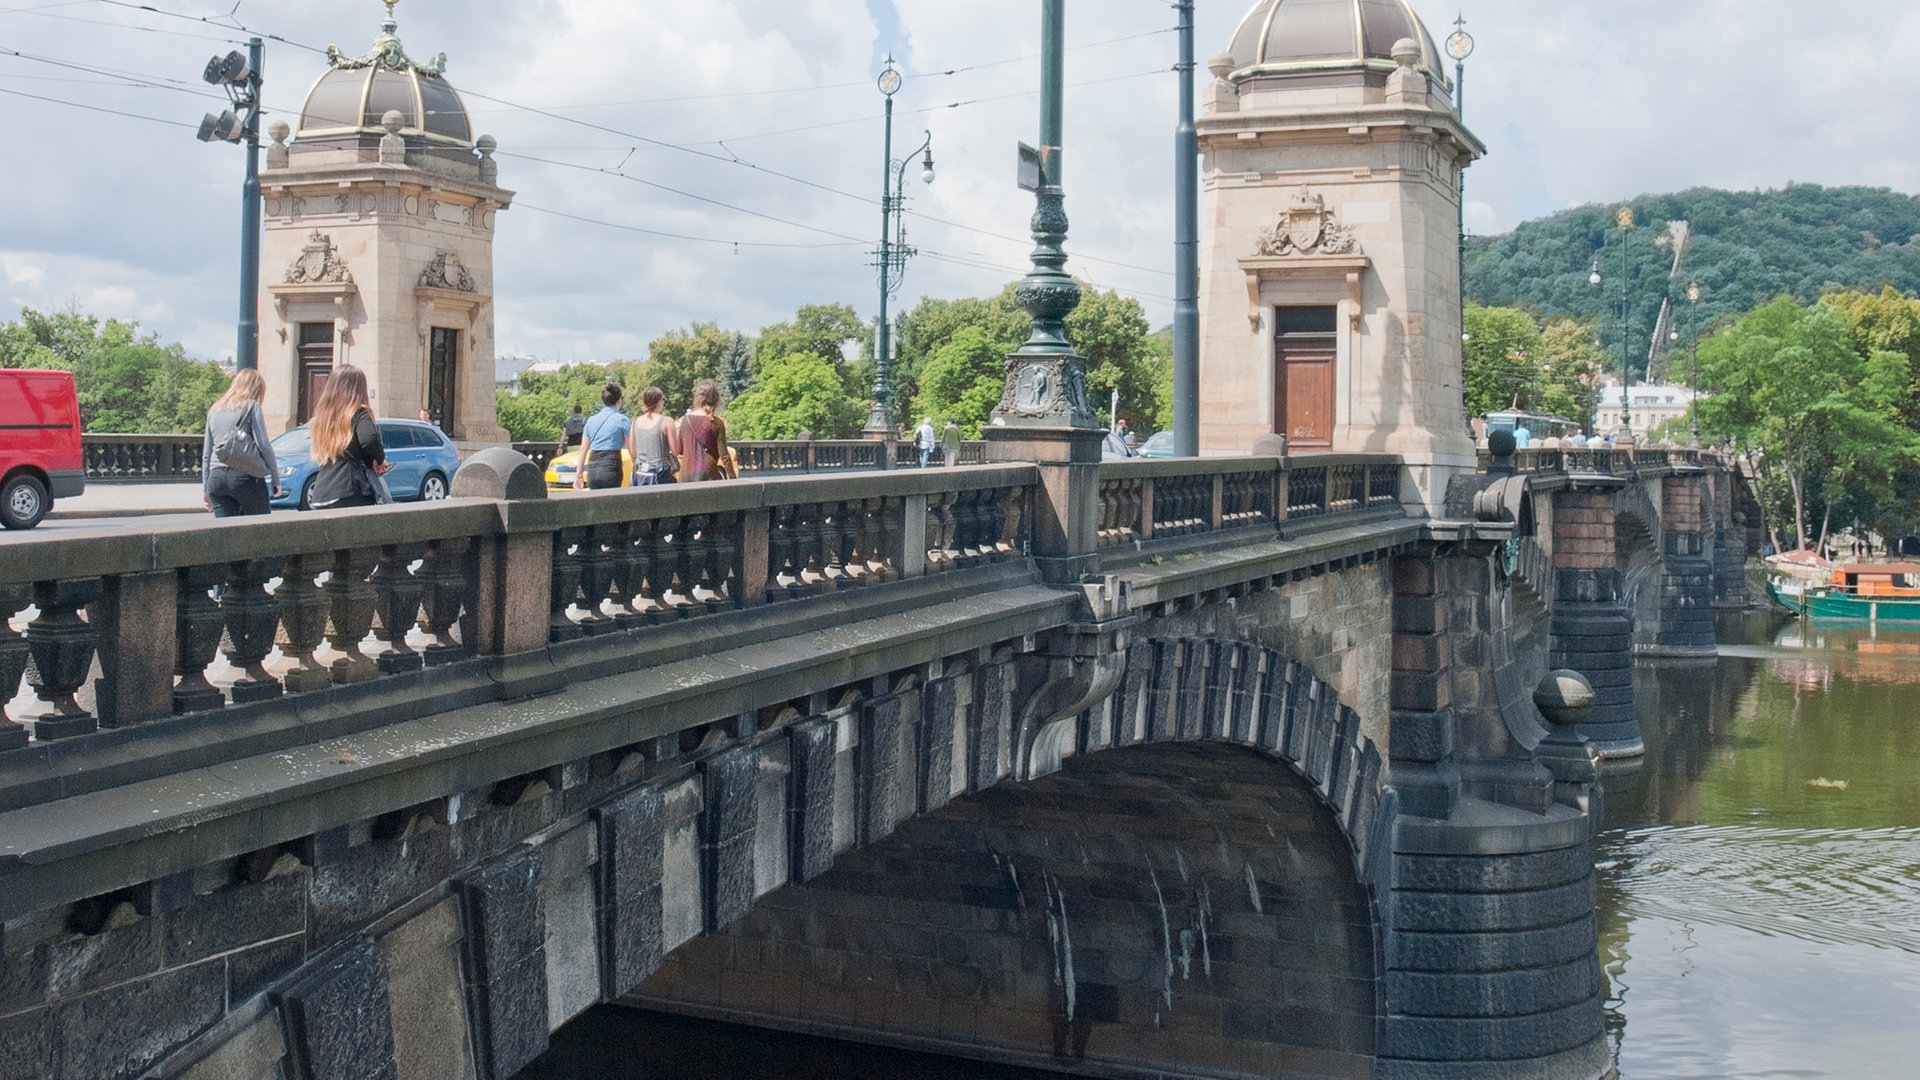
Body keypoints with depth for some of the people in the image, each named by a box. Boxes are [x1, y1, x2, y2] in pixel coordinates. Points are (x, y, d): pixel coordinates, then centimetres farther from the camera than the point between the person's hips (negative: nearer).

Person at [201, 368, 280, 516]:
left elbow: (206, 454, 19)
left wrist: (205, 488, 23)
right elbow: (263, 445, -7)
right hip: (244, 477, -5)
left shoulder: (215, 410, 18)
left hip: (216, 477, 5)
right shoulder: (251, 406, 0)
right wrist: (275, 478, 0)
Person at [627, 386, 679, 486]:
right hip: (660, 474, -5)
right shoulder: (666, 421, -8)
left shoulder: (636, 421, 6)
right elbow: (675, 451, -6)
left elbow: (633, 452, 11)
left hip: (640, 474, 5)